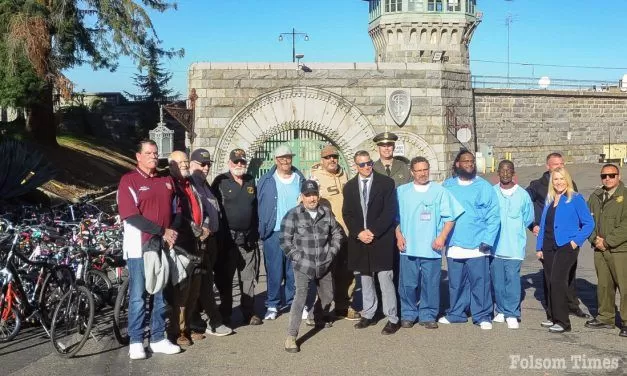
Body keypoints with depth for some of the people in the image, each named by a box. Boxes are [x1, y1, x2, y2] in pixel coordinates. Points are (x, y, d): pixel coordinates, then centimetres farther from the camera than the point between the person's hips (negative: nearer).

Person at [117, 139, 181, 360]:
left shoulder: (167, 181, 13)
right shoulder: (129, 180, -4)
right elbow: (131, 217, -13)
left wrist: (173, 233, -2)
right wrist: (162, 231, -16)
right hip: (140, 247, -5)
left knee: (161, 296, 11)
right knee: (138, 297, 1)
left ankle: (158, 339, 21)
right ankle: (136, 342, 10)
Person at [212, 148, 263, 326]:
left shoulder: (251, 181, 12)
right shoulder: (221, 181, -3)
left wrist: (256, 230, 12)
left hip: (249, 238, 4)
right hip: (228, 238, -4)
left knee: (249, 277, 8)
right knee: (226, 278, 6)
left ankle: (249, 312, 16)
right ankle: (225, 314, 15)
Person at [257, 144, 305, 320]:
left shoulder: (300, 180, 9)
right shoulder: (266, 181, 3)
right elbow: (260, 206, 3)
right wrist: (263, 229, -5)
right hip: (274, 233, -2)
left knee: (295, 269, 7)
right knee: (274, 270, 1)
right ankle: (272, 305, 11)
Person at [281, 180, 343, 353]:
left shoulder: (327, 213, 3)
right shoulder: (293, 215, -8)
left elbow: (337, 233, 14)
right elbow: (285, 240, -7)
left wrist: (332, 252, 5)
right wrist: (297, 258, -11)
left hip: (324, 265, 4)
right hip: (303, 266, -4)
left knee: (327, 296, 19)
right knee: (300, 297, -17)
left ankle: (326, 316, 52)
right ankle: (291, 336, -13)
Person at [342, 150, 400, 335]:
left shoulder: (386, 183, -2)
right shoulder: (349, 186, 9)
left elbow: (390, 211, -7)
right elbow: (347, 214, 7)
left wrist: (373, 231, -13)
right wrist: (359, 233, -8)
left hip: (381, 239, -4)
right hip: (359, 239, 4)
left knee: (385, 279, -6)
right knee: (365, 279, 12)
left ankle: (392, 319, 1)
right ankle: (368, 315, 22)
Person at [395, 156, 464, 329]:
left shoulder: (440, 191, 4)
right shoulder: (401, 191, 9)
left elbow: (450, 218, 3)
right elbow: (395, 217, 13)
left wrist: (442, 237, -7)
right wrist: (399, 235, 2)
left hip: (431, 248, -1)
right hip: (408, 247, 1)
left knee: (431, 284, 2)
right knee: (407, 284, 2)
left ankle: (428, 315, 16)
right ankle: (408, 315, 16)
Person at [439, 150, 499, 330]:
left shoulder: (484, 187, 1)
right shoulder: (447, 186, 8)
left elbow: (493, 216, -2)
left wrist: (487, 240, -10)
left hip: (477, 246, -2)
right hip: (454, 245, 2)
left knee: (480, 282, 0)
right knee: (456, 283, 11)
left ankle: (482, 316, 12)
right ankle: (456, 313, 24)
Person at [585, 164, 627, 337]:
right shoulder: (594, 197, 13)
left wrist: (607, 241, -13)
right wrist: (595, 239, -1)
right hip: (600, 250, 6)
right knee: (604, 285, 12)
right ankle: (605, 318, 24)